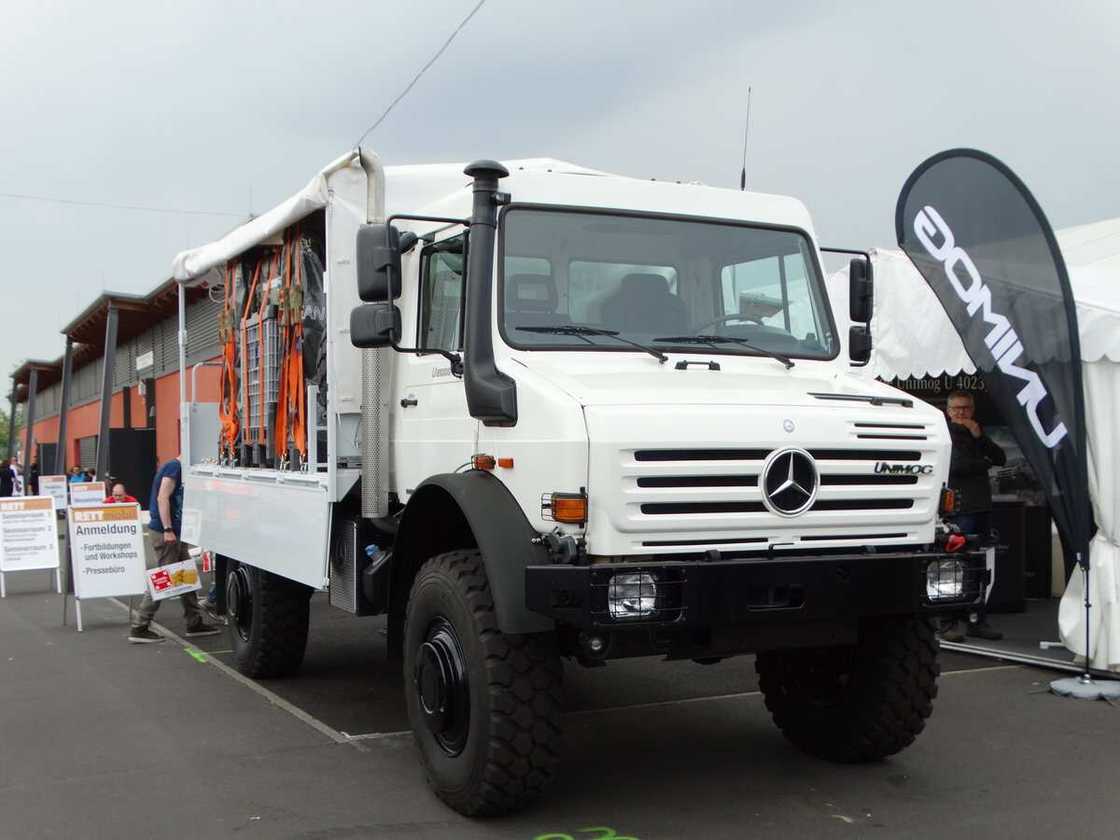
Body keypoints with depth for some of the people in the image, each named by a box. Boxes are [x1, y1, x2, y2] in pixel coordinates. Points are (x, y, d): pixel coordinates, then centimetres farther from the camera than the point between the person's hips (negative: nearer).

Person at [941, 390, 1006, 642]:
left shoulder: (976, 432, 20)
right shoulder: (945, 433, -3)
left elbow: (1001, 459, 8)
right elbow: (956, 464, -18)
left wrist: (979, 435, -4)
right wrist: (985, 463, -1)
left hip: (982, 505, 8)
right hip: (960, 508, -8)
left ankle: (977, 621, 17)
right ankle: (949, 624, -7)